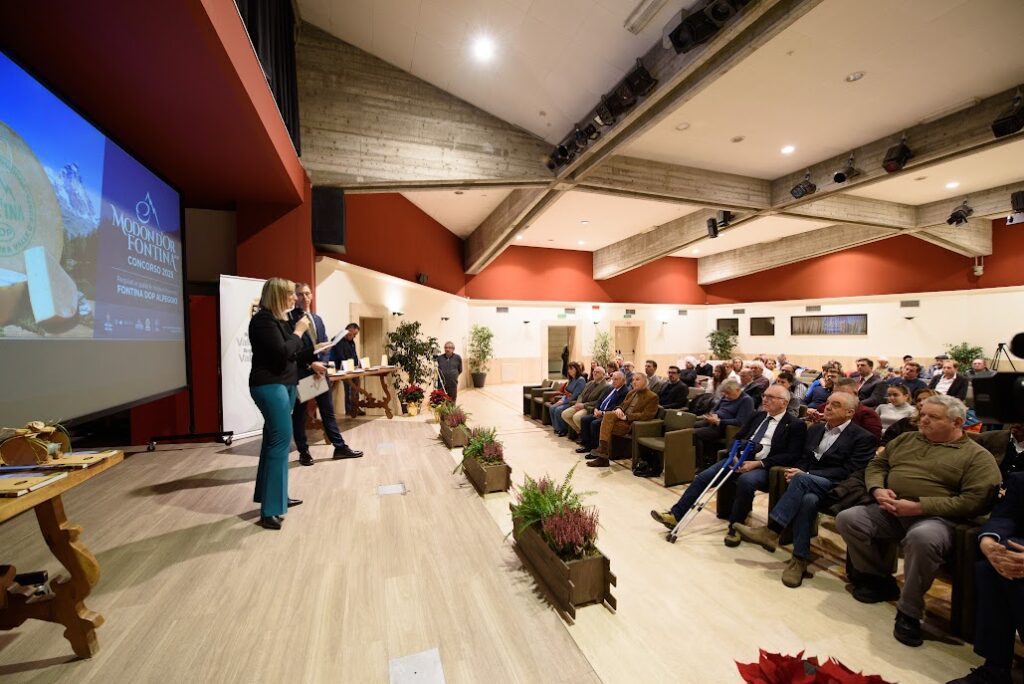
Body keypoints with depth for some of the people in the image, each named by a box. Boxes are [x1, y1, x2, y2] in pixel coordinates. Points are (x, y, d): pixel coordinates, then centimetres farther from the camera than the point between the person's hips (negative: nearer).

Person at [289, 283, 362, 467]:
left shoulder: (317, 319, 16)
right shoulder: (290, 318, -5)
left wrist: (321, 363, -5)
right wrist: (310, 365, -17)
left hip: (319, 370, 6)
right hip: (299, 373, -6)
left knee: (328, 410, 9)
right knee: (299, 414, 7)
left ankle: (340, 447, 16)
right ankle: (303, 452, 19)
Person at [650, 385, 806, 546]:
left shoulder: (796, 425, 1)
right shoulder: (757, 416, 18)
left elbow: (791, 456, -9)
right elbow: (737, 437, 20)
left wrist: (758, 463, -18)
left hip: (763, 467, -5)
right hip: (740, 460, 6)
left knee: (745, 480, -38)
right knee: (703, 476, -12)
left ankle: (735, 527, -17)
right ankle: (675, 515, -9)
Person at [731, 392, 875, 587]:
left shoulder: (863, 438, -2)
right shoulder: (815, 429, 16)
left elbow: (848, 472, -12)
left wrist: (805, 475, -18)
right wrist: (798, 472, -8)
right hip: (809, 485, 4)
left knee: (802, 480, -34)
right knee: (808, 499, -32)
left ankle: (771, 532, -30)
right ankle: (800, 558, -25)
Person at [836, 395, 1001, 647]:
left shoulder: (977, 456, 1)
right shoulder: (906, 439, 17)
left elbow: (974, 501, -11)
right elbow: (876, 464, 17)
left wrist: (918, 506, -19)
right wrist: (878, 490, -4)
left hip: (935, 517, -5)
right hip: (890, 511, 6)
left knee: (922, 538, -38)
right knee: (847, 518, -16)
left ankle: (909, 611, -16)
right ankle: (881, 580, 6)